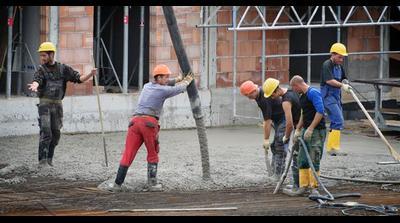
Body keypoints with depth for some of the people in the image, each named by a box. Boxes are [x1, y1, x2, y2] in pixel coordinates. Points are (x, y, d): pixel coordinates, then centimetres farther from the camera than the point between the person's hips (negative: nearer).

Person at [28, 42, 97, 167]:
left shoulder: (63, 69, 6)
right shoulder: (41, 69, -2)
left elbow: (79, 78, 3)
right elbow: (37, 80, -23)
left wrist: (90, 74, -16)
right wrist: (34, 86, -48)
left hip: (58, 105, 3)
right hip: (45, 104, -3)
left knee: (55, 133, 6)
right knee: (46, 132, -13)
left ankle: (49, 158, 20)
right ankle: (42, 160, -13)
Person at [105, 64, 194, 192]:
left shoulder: (147, 86, 23)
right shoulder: (164, 90, 6)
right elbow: (180, 89, 22)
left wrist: (177, 80, 50)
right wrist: (188, 81, 42)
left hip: (135, 121, 5)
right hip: (149, 123, -5)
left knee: (128, 154, 1)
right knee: (153, 154, 12)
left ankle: (117, 184, -4)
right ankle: (151, 183, 9)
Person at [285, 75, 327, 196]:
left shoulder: (313, 93, -13)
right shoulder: (302, 96, 17)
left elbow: (320, 111, -21)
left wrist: (310, 128, -22)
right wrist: (297, 130, 22)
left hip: (317, 131, -10)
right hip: (306, 131, 10)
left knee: (314, 160, -7)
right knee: (302, 160, 8)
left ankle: (314, 187, -2)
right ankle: (303, 186, 11)